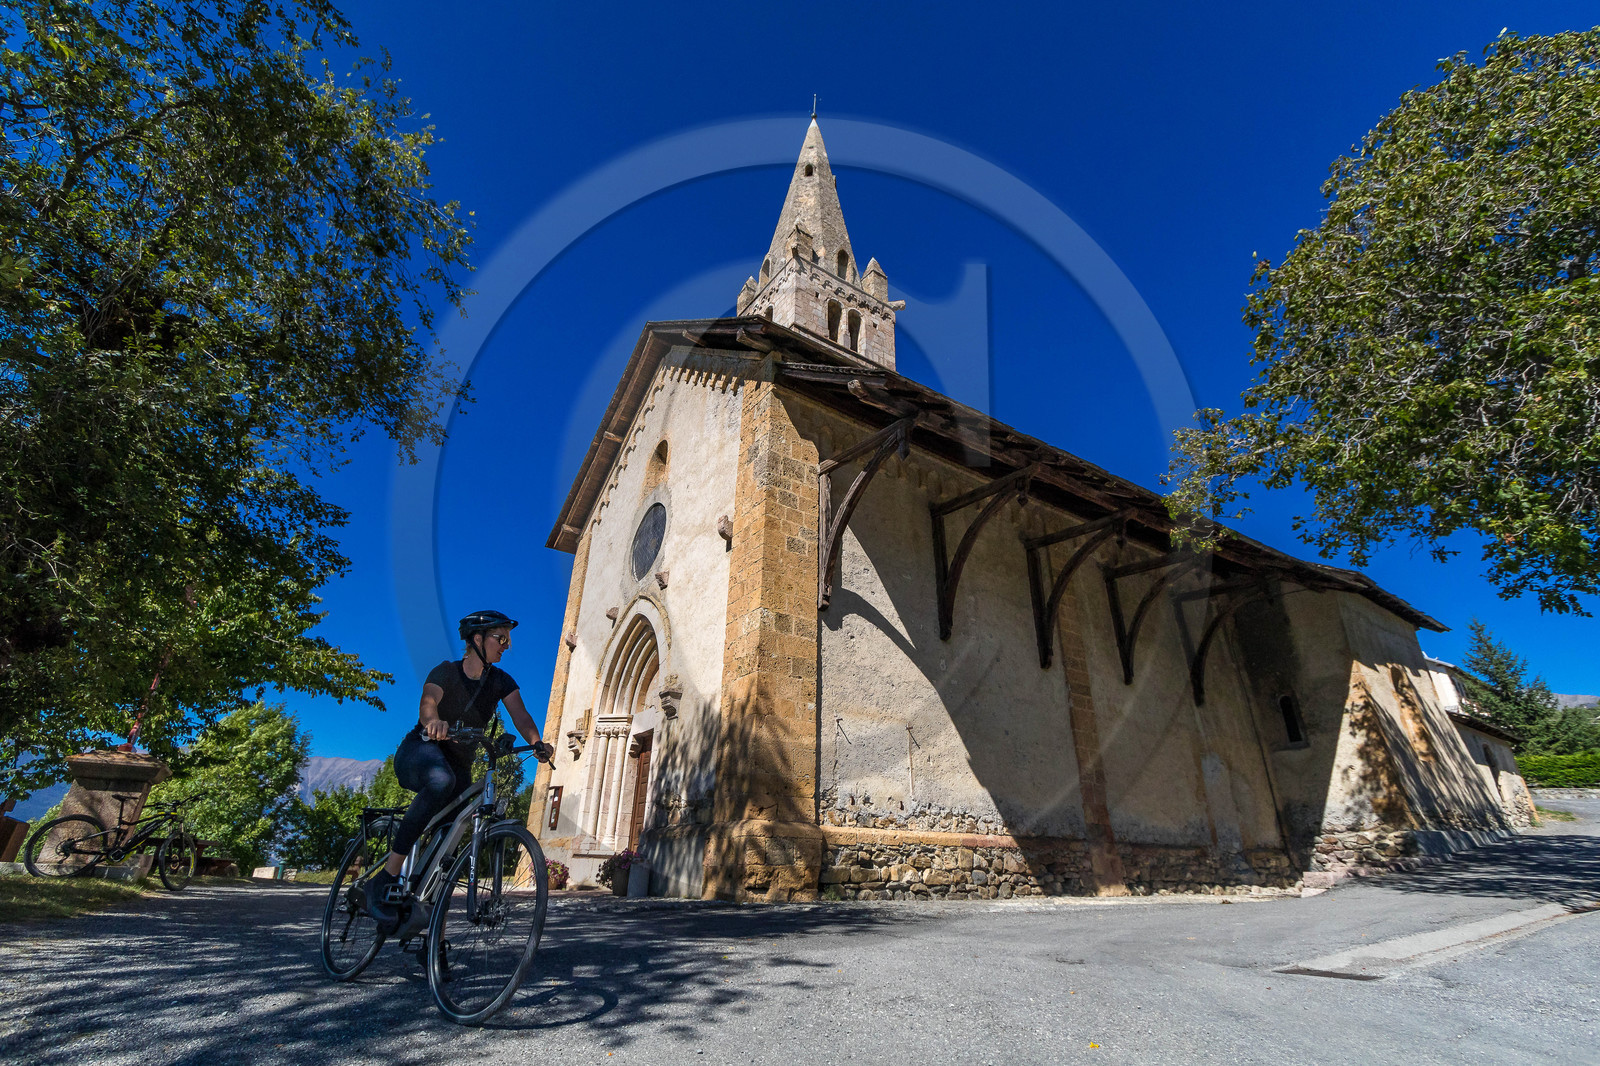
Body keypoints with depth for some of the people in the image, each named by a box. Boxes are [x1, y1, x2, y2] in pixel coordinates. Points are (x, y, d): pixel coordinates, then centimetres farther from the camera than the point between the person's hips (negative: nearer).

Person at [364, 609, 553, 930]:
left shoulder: (501, 681, 0)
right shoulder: (446, 671, -10)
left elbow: (519, 714, -15)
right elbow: (427, 702, -30)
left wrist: (537, 742, -36)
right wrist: (434, 722, -55)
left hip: (460, 764, 6)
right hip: (419, 752, -6)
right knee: (441, 781, -39)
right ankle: (385, 879, -34)